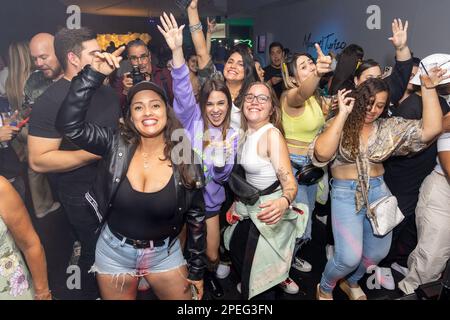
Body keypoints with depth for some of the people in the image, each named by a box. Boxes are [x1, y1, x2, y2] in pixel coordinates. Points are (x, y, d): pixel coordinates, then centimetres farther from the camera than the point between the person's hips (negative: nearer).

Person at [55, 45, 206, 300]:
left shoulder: (186, 160, -13)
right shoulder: (116, 146, -12)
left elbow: (196, 218, -5)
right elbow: (69, 124, -24)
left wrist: (197, 270, 0)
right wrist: (94, 74, -30)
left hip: (165, 254, 0)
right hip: (114, 252, 1)